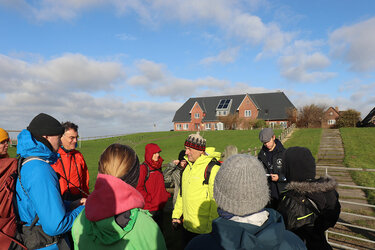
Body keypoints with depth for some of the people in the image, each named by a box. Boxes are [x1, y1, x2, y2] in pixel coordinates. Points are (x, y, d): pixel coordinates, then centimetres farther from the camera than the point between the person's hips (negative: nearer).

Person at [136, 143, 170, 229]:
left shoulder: (158, 167, 10)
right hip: (149, 208, -7)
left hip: (160, 206, 7)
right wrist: (149, 199, -18)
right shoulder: (143, 168, -14)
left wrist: (165, 194, 9)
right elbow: (139, 187, -17)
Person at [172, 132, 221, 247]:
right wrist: (176, 214, 15)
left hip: (204, 230, -8)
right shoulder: (189, 166, 6)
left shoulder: (213, 168, -21)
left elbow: (217, 201, -21)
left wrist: (212, 229, -19)